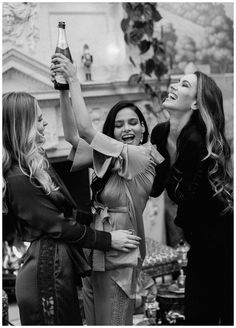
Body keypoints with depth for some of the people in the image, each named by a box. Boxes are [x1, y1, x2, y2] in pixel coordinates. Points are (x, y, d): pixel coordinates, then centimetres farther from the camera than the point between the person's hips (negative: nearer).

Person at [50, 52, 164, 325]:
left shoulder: (143, 157, -14)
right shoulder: (113, 158, 9)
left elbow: (85, 130, -20)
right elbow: (72, 135, 5)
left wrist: (74, 80, -14)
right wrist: (63, 90, -4)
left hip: (117, 258, -8)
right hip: (95, 254, 8)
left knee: (112, 323, 3)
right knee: (93, 321, 16)